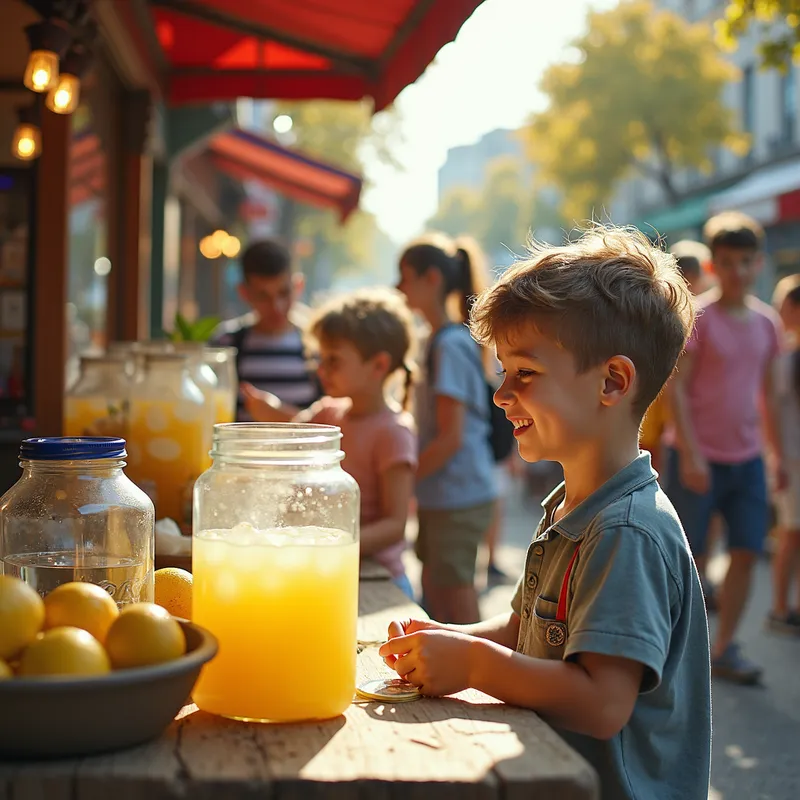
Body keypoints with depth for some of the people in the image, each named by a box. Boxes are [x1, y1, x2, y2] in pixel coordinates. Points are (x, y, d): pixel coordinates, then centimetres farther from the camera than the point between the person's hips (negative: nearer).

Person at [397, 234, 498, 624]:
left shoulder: (449, 346, -16)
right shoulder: (439, 340, 13)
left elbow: (451, 437, -19)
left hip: (458, 499, -9)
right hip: (441, 496, 9)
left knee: (458, 605, -3)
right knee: (435, 596, 15)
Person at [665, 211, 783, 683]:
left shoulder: (767, 322, 8)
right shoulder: (698, 317, -9)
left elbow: (767, 391, 16)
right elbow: (677, 388, -12)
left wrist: (778, 451, 13)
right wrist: (690, 454, -17)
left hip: (747, 458, 5)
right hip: (699, 457, -5)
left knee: (747, 551, 2)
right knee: (691, 556, 0)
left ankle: (725, 648, 11)